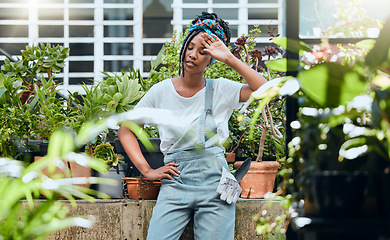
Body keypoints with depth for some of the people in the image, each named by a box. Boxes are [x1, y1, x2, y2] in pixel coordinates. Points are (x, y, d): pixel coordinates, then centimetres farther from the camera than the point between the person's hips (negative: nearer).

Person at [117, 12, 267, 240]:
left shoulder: (221, 90, 5)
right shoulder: (162, 91, 6)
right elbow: (125, 130, 11)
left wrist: (230, 58, -10)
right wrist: (147, 170, 2)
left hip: (215, 187, 0)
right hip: (175, 184, 0)